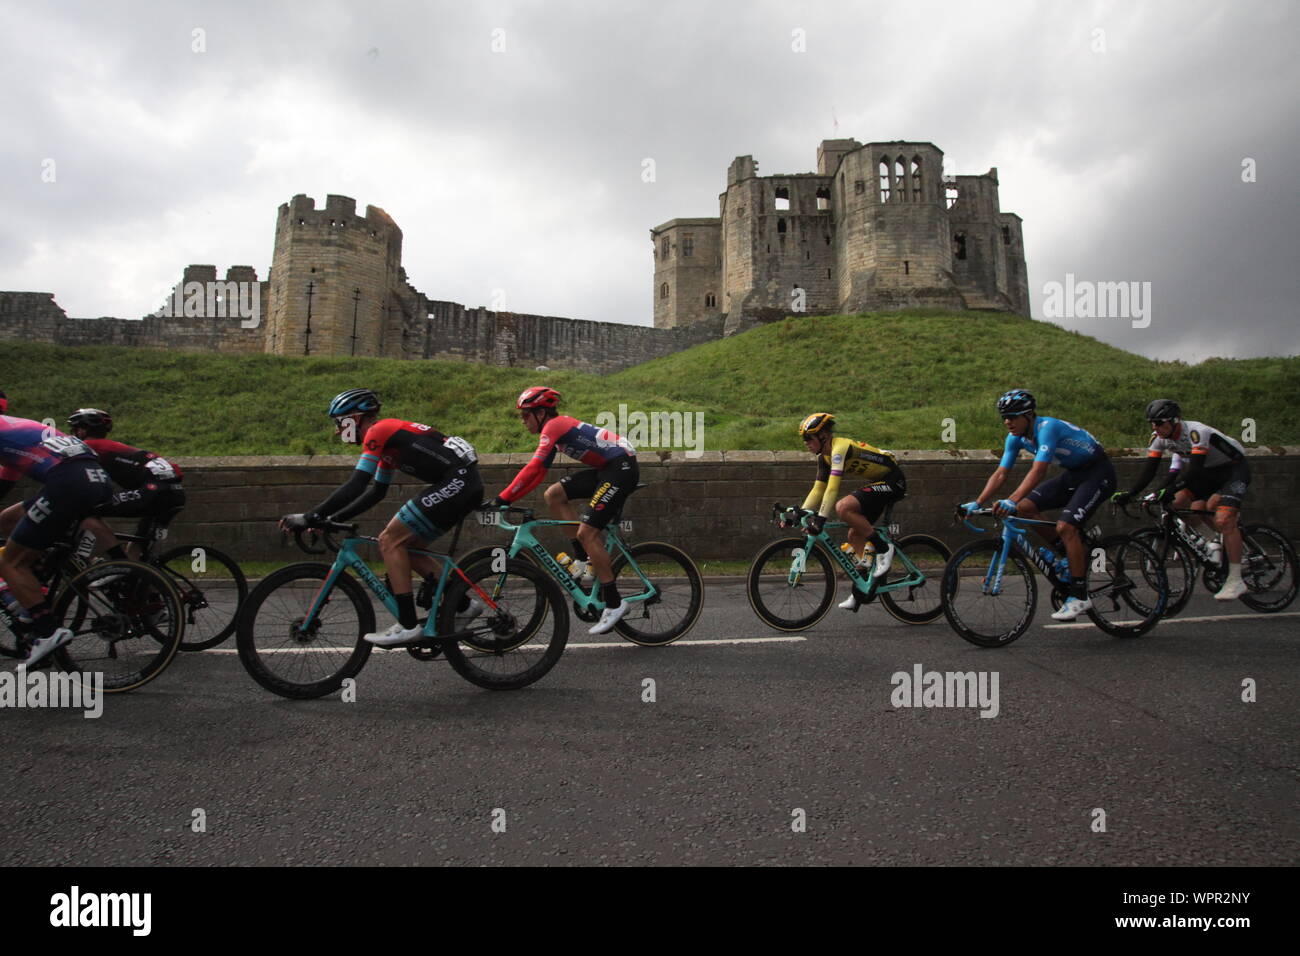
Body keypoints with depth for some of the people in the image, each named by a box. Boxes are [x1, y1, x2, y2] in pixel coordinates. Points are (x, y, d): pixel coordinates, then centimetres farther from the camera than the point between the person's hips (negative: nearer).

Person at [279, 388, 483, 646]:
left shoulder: (378, 431, -6)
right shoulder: (386, 440, 23)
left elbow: (355, 485, -14)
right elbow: (376, 491, 26)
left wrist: (310, 517, -10)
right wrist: (332, 518, 21)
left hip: (456, 481, -10)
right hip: (467, 484, 10)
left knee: (390, 540, -5)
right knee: (406, 546, 15)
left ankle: (408, 625, -4)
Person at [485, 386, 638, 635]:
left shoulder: (555, 425, -12)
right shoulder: (556, 428, 17)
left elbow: (533, 469, -21)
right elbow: (538, 474, 17)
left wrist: (502, 499, -19)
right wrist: (507, 498, 11)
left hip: (623, 467, -10)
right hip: (607, 468, 10)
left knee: (586, 532, -13)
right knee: (553, 494, 6)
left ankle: (614, 603, -6)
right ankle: (584, 557, 8)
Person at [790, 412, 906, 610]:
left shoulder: (840, 448, -22)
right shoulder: (824, 457, 6)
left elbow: (833, 488, -30)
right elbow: (818, 489, 10)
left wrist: (820, 519, -33)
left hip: (892, 482, -10)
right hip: (877, 483, 10)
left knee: (842, 507, -28)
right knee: (855, 536, 7)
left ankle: (883, 548, -13)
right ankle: (859, 592, 15)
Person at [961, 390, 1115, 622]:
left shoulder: (1047, 428, -29)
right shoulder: (1015, 437, -5)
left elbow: (1038, 470, -41)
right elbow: (1000, 473, -7)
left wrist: (1011, 501, -52)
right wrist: (977, 503, -17)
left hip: (1098, 472, -8)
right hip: (1072, 474, 8)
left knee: (1065, 527, -23)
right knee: (1024, 509, -7)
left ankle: (1079, 596, -12)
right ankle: (1068, 553, 9)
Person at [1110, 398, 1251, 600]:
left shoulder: (1196, 432, -31)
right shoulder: (1159, 438, -11)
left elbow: (1195, 469, -39)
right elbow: (1149, 471, -12)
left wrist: (1170, 490, -50)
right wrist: (1128, 494, -23)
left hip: (1234, 469, -7)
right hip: (1208, 471, 7)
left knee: (1223, 521, -21)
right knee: (1178, 502, -14)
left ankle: (1236, 580, -17)